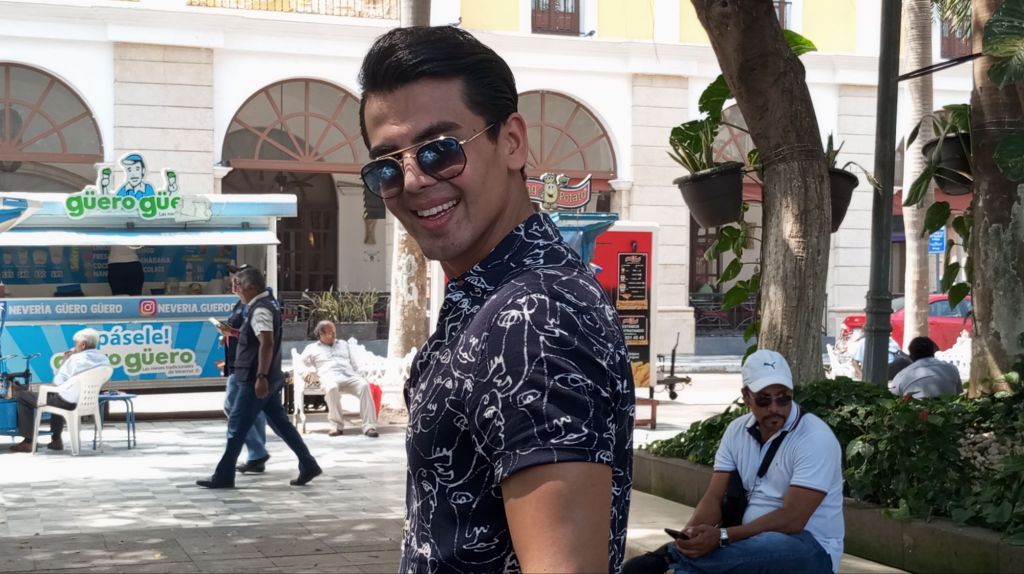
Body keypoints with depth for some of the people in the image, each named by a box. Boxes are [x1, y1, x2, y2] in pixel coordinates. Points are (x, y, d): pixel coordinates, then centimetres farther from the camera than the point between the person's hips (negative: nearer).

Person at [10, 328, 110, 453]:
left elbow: (57, 381, -11)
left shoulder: (76, 359, -17)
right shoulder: (104, 359, 2)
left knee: (22, 395, 9)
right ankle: (56, 440, 38)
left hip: (68, 402, -8)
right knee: (55, 395, 41)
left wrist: (65, 360, 1)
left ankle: (28, 441, 10)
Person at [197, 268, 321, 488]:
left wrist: (261, 377, -31)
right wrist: (236, 333, 22)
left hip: (255, 380, -10)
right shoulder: (267, 305, 14)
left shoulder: (260, 310, -17)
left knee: (237, 426, -2)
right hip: (270, 379, 10)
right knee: (280, 422, 13)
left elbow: (267, 343, -28)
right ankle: (308, 465, 12)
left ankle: (223, 476, 4)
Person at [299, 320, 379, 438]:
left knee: (364, 385, -32)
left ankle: (369, 426, -36)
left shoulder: (343, 344, 32)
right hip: (330, 376, -3)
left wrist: (360, 377, 13)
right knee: (331, 388, -42)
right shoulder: (312, 348, 22)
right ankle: (336, 425, -31)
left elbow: (353, 364, 28)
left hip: (350, 376, 3)